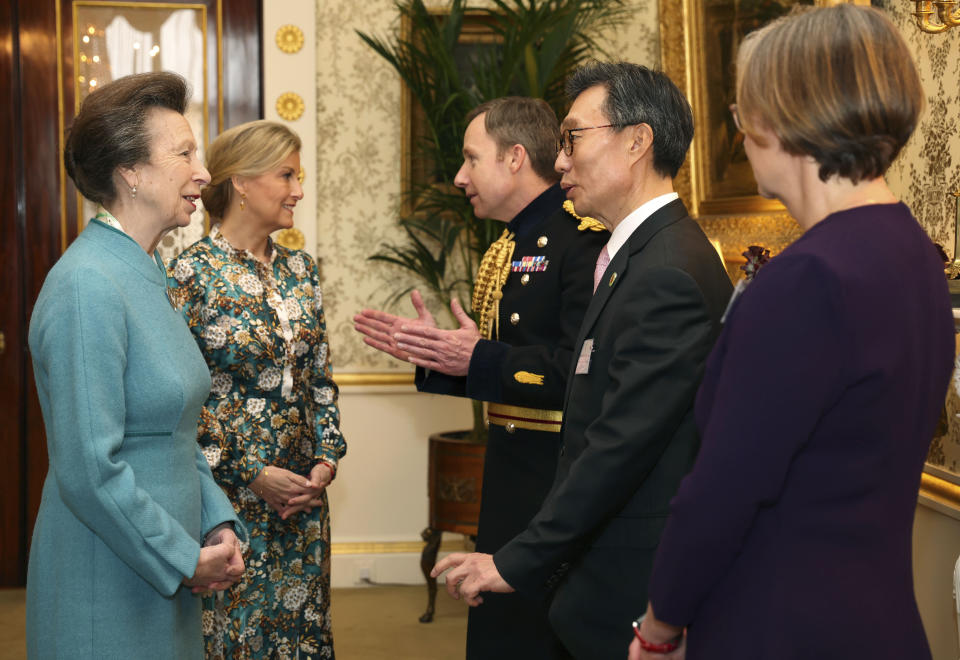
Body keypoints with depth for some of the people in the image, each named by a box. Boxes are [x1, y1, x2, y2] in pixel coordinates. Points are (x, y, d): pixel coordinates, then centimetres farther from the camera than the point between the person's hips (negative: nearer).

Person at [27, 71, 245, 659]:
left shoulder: (148, 272, 10)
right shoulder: (88, 286, -20)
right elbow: (89, 469, -24)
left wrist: (218, 524, 5)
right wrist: (186, 561, -16)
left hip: (165, 568, 9)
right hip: (107, 587, -9)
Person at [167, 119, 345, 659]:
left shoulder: (300, 269, 8)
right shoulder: (192, 273, -11)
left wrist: (328, 458, 0)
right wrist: (252, 473, -13)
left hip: (303, 489, 6)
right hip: (228, 493, -5)